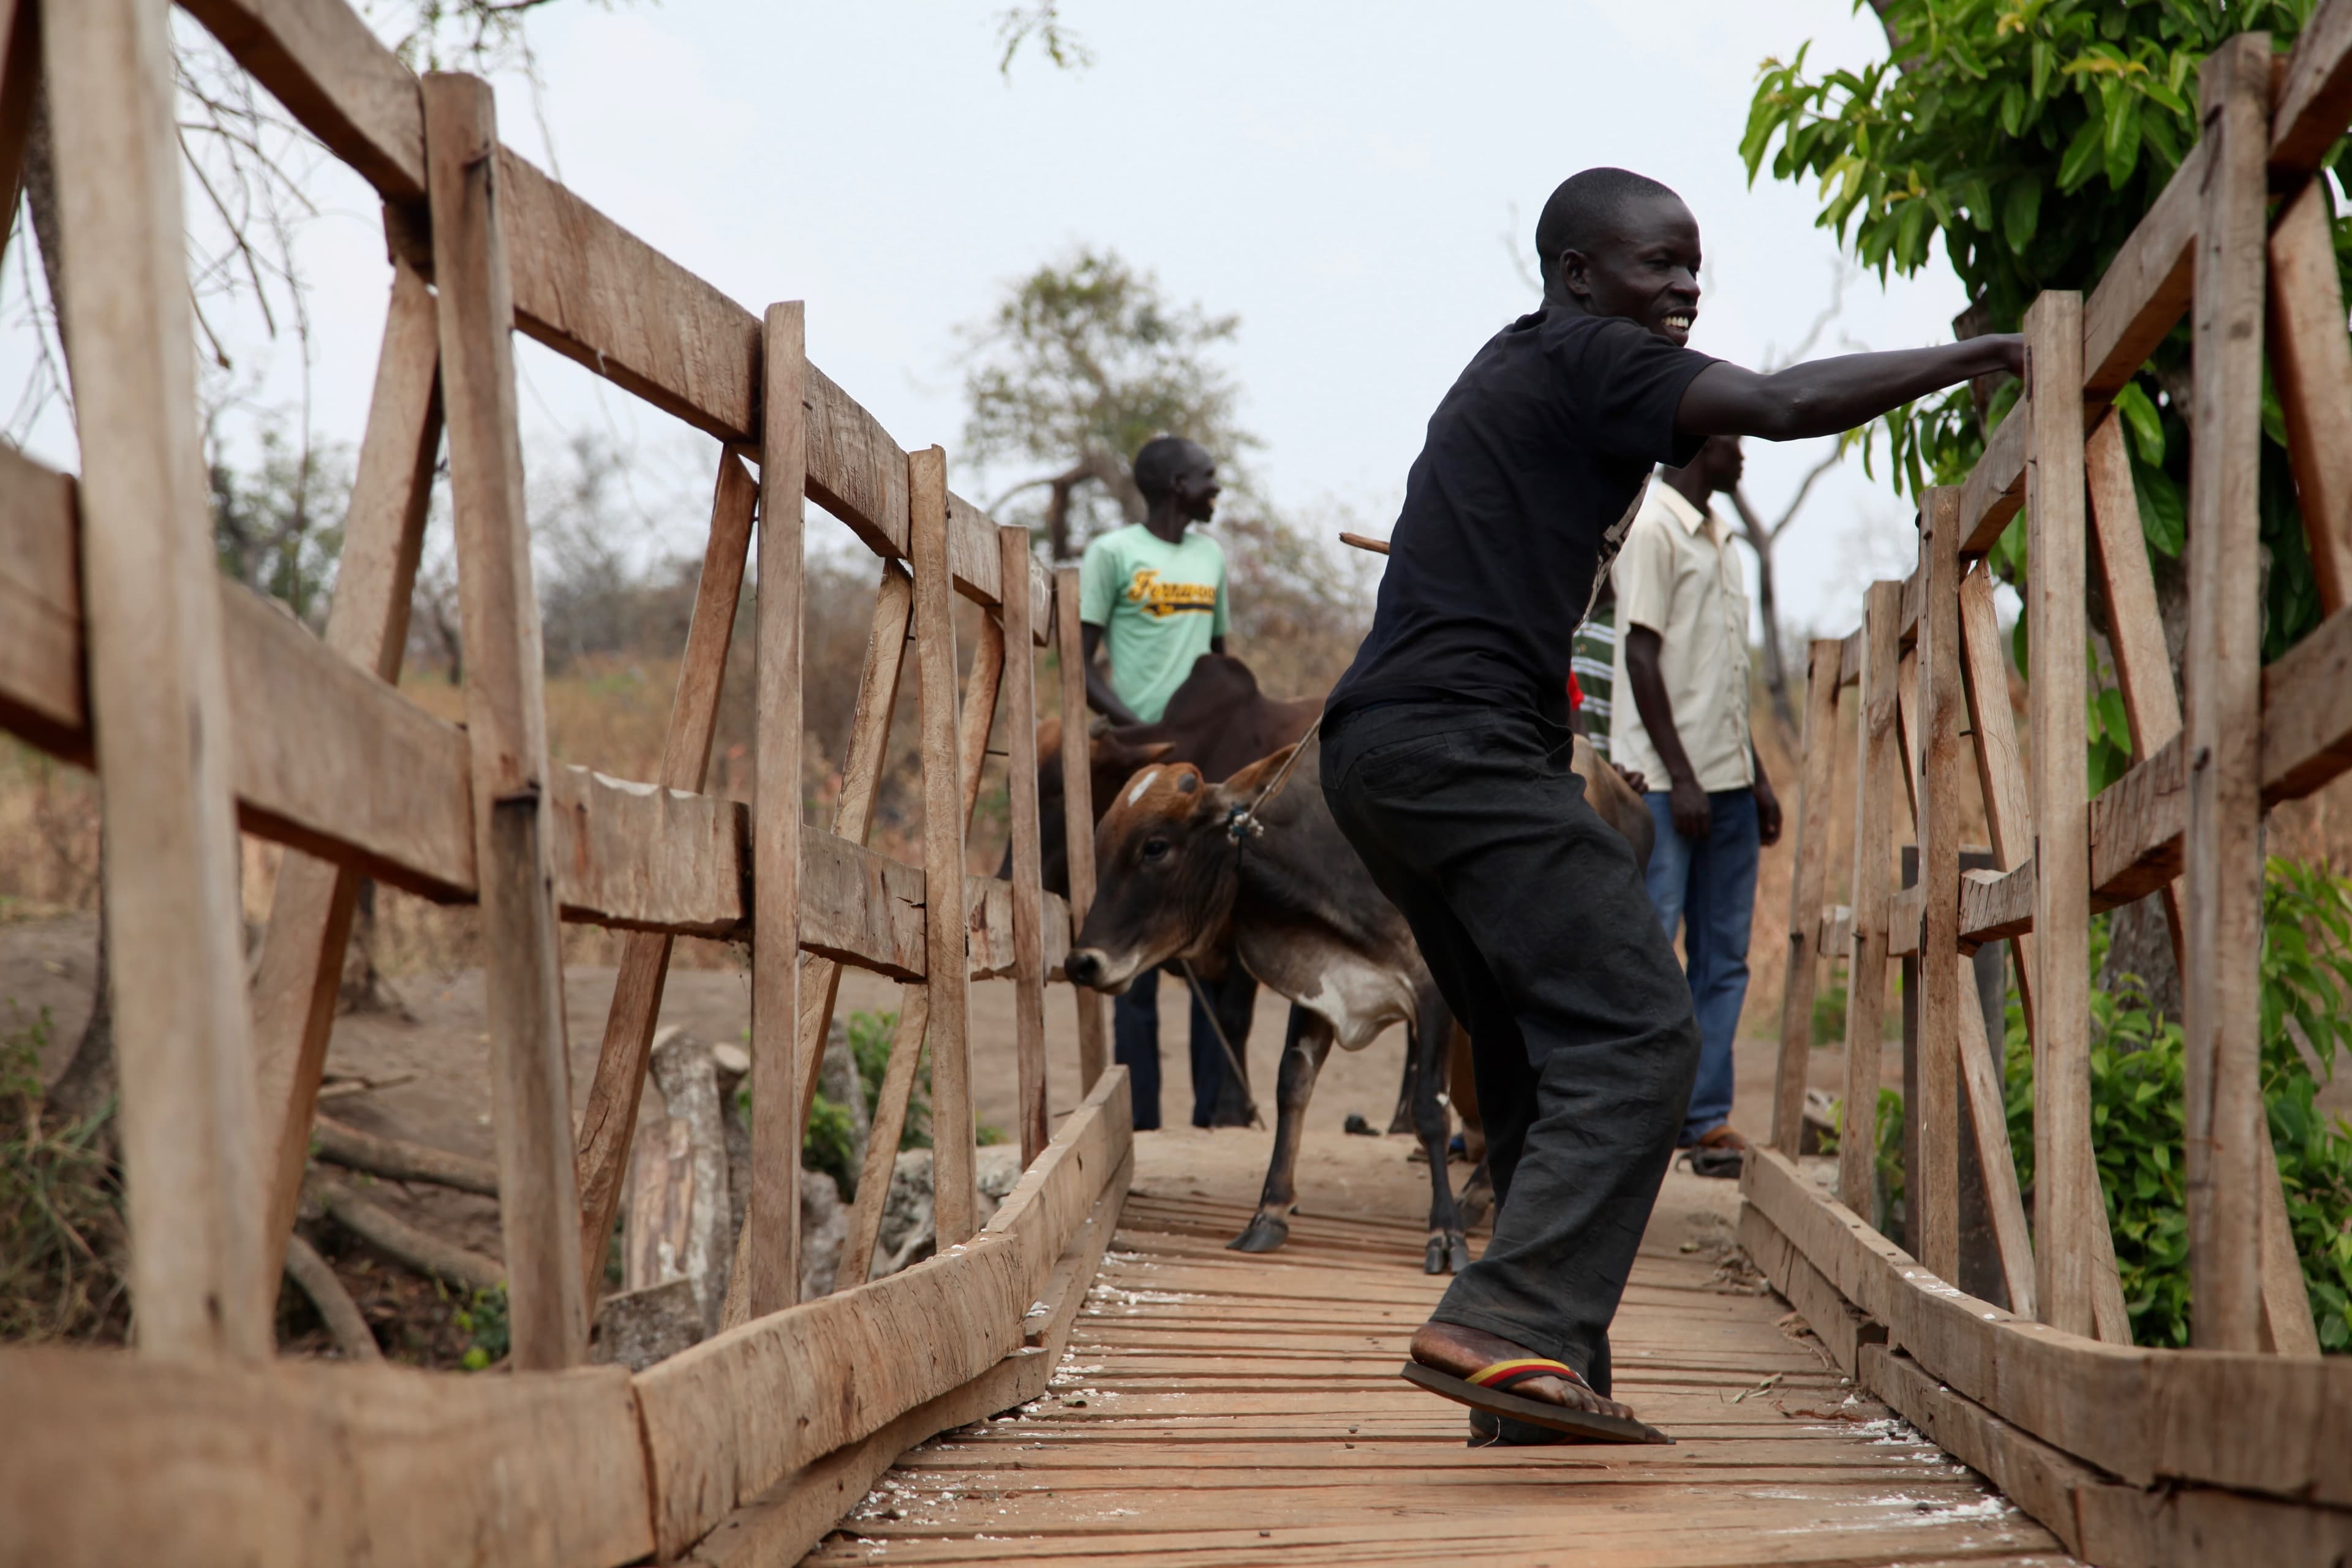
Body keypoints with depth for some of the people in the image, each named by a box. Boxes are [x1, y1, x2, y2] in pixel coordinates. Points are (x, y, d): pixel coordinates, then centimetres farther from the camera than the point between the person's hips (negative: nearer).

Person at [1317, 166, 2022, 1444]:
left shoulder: (1520, 377, 27)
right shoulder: (1583, 360, -4)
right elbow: (1783, 406, -16)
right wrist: (1980, 356, -11)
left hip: (1379, 751, 11)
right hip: (1459, 745, -11)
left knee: (1539, 1063, 12)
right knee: (1635, 1038, -17)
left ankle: (1546, 1385, 10)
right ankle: (1506, 1329, -28)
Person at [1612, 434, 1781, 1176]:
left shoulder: (1718, 538, 19)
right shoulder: (1654, 530, -8)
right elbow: (1643, 658, -13)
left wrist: (1756, 776, 18)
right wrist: (1680, 777, -17)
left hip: (1728, 779, 9)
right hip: (1669, 781, -9)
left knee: (1723, 956, 6)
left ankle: (1707, 1117, 8)